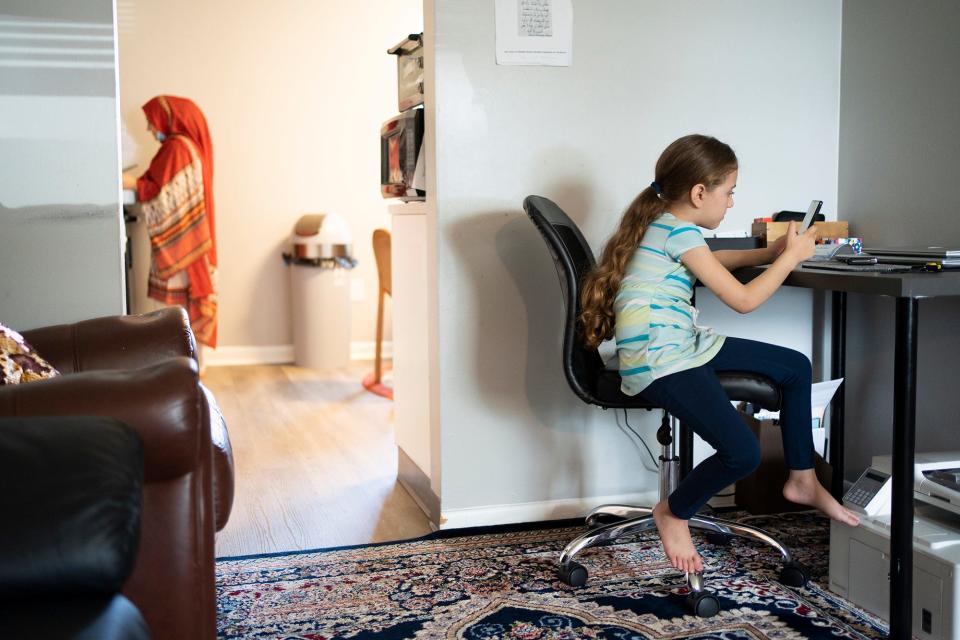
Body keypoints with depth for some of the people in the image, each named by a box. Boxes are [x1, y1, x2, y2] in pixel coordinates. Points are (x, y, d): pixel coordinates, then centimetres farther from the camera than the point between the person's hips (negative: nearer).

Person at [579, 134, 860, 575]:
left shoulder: (664, 225, 14)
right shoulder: (680, 232, -15)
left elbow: (711, 262, 36)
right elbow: (743, 299, -15)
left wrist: (768, 253, 24)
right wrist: (791, 257, -3)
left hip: (685, 346, 11)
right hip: (659, 364, -11)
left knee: (796, 367, 14)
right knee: (743, 453, -24)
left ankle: (802, 480, 27)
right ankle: (673, 514, 4)